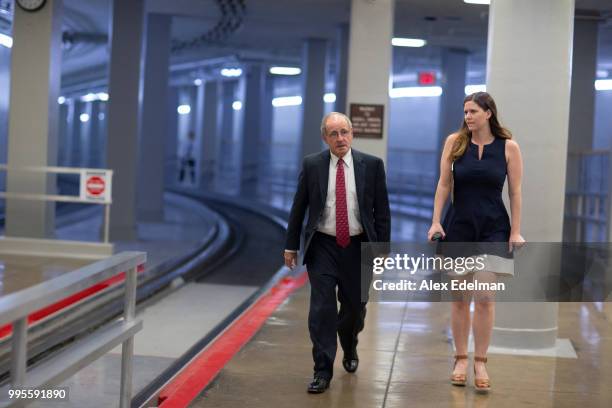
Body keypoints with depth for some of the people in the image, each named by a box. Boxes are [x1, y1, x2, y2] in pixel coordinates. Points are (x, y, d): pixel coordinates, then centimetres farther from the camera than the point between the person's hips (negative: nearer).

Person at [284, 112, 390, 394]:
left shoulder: (372, 165, -2)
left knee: (354, 307, 12)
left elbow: (382, 210, 1)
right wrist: (291, 245, 5)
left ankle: (349, 350, 42)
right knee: (322, 309, -7)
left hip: (358, 247, 1)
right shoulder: (311, 165, -1)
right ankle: (323, 371, 0)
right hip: (322, 246, -1)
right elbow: (298, 208, 5)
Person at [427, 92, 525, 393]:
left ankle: (480, 363, 1)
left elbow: (515, 192, -2)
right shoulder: (455, 142, 0)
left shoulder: (508, 147, -3)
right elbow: (444, 184, 0)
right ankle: (461, 360, 16)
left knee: (485, 297, -8)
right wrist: (435, 221, -6)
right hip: (458, 225, 1)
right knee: (460, 297, 6)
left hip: (493, 227, -1)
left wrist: (516, 230, -5)